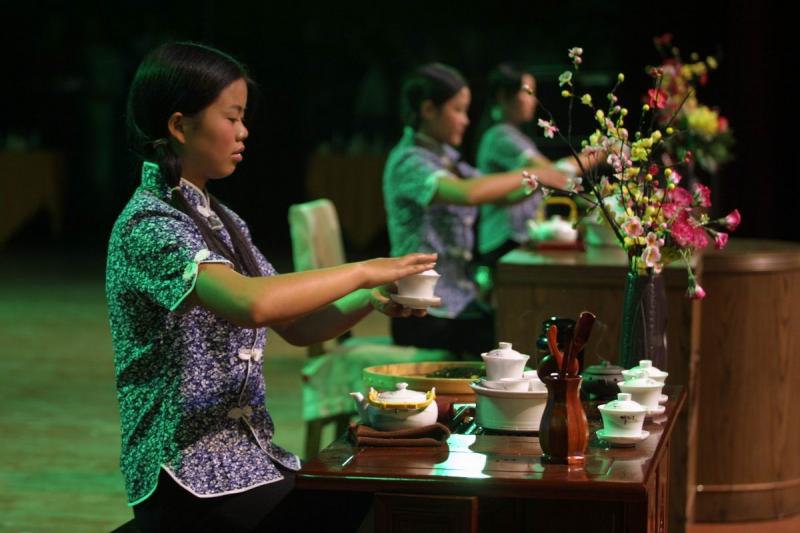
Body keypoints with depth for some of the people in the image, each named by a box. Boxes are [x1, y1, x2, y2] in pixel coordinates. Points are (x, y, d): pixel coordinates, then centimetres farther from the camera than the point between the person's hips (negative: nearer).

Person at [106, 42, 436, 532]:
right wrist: (363, 271, -19)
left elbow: (295, 326, 15)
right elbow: (252, 303, -31)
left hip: (251, 458, 8)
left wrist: (371, 300, -3)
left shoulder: (221, 220, 14)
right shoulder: (148, 226, -14)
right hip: (191, 482, -8)